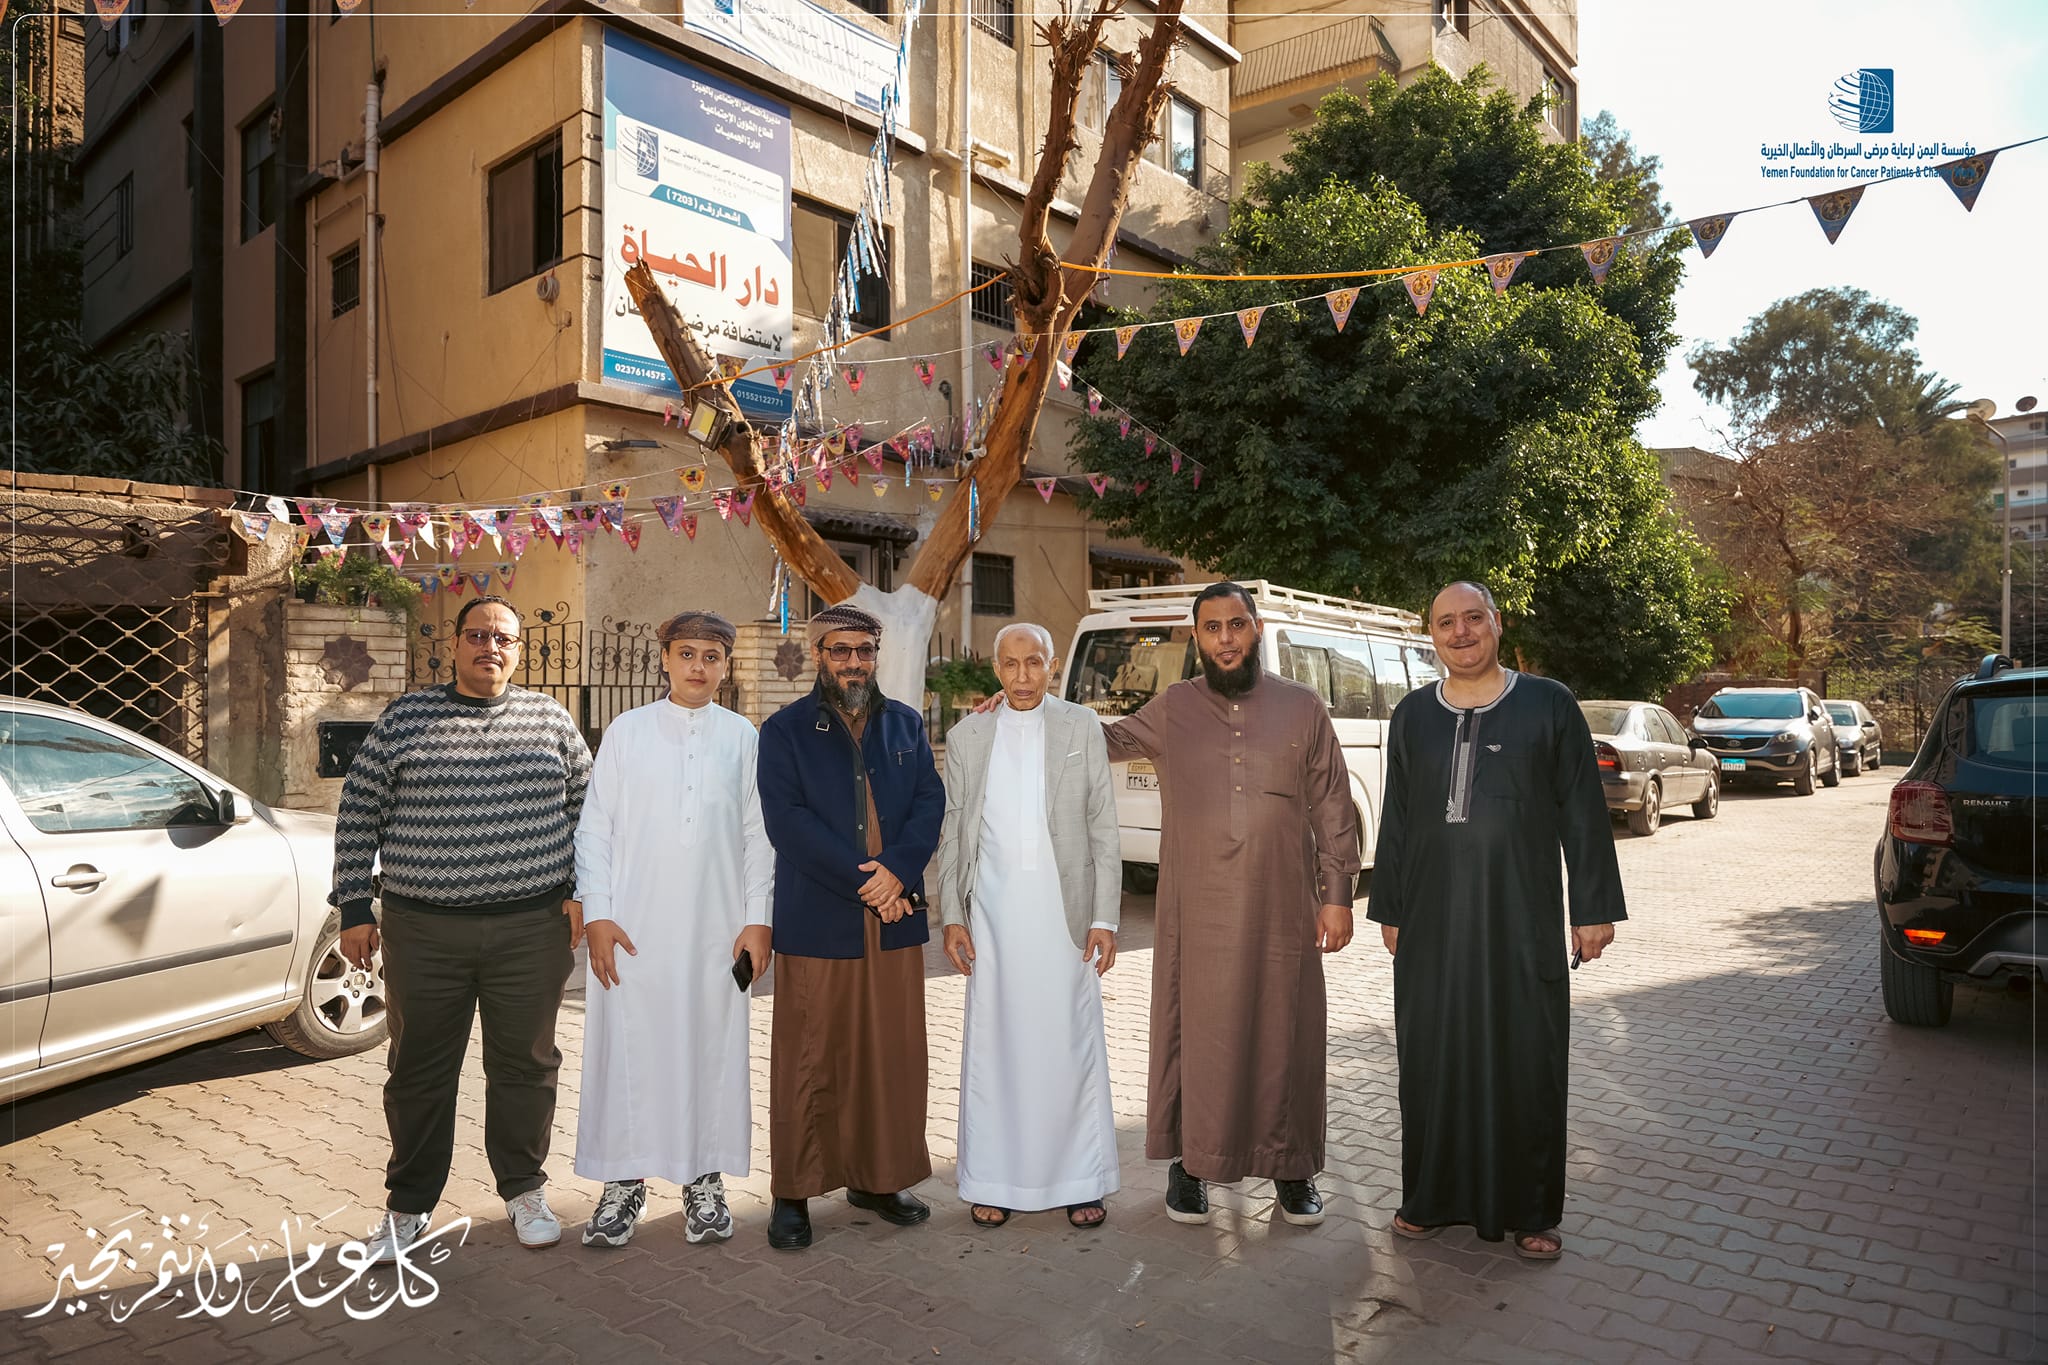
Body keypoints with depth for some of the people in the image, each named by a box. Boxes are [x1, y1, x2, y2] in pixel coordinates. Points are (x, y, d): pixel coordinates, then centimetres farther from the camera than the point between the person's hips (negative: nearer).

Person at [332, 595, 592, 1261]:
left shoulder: (548, 717, 5)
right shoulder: (406, 717, 2)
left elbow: (588, 806, 9)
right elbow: (359, 813, 4)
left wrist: (581, 891, 3)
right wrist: (354, 909, 1)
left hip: (531, 929, 1)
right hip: (422, 931, 0)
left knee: (526, 1063, 10)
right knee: (419, 1069, 10)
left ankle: (523, 1189, 29)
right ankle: (408, 1204, 28)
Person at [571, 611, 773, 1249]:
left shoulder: (743, 737, 5)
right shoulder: (627, 731, 4)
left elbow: (758, 834, 6)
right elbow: (594, 827, 3)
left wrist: (758, 919, 1)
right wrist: (596, 914, -4)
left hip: (717, 927, 1)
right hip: (634, 925, 0)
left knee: (713, 1048, 6)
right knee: (628, 1047, 4)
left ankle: (704, 1179, 21)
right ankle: (623, 1182, 19)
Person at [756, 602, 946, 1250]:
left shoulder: (905, 724, 13)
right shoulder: (785, 730, 2)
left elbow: (931, 803, 5)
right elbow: (787, 820, -9)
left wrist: (897, 869, -13)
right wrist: (864, 882, -15)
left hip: (896, 918, 4)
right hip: (816, 923, -3)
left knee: (893, 1054, 9)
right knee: (809, 1060, 3)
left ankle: (879, 1177, 25)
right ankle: (794, 1193, 17)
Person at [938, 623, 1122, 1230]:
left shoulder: (1082, 727, 2)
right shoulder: (966, 736, 6)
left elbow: (1103, 827, 1)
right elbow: (951, 833, 8)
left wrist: (1104, 917, -4)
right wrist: (951, 916, 2)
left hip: (1064, 910, -1)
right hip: (993, 911, 1)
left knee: (1072, 1044, 5)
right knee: (993, 1044, 6)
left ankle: (1080, 1182, 18)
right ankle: (994, 1180, 19)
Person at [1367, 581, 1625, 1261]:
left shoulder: (1548, 704, 0)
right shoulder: (1412, 715, 7)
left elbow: (1582, 813, 0)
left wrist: (1595, 907, -2)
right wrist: (1389, 910, 11)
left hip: (1522, 919, -2)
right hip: (1431, 922, 3)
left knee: (1525, 1057, 5)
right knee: (1432, 1057, 9)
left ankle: (1531, 1211, 21)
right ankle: (1433, 1198, 24)